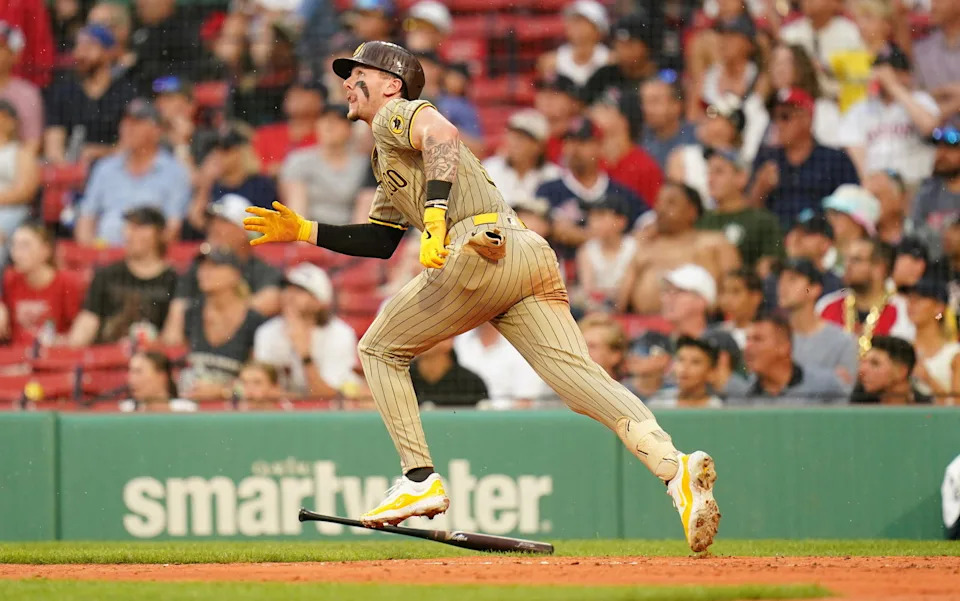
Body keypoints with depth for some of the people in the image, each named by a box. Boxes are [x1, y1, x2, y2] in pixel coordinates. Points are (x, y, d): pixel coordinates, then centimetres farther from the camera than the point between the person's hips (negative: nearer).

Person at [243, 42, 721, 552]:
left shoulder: (395, 115, 10)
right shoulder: (388, 164, 38)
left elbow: (442, 135, -13)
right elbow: (379, 241, 42)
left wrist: (436, 213, -26)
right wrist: (304, 231, 40)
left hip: (482, 250, -8)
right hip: (533, 257, 8)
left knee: (380, 348, 11)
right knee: (581, 377, -9)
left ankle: (421, 479, 4)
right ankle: (674, 468, -29)